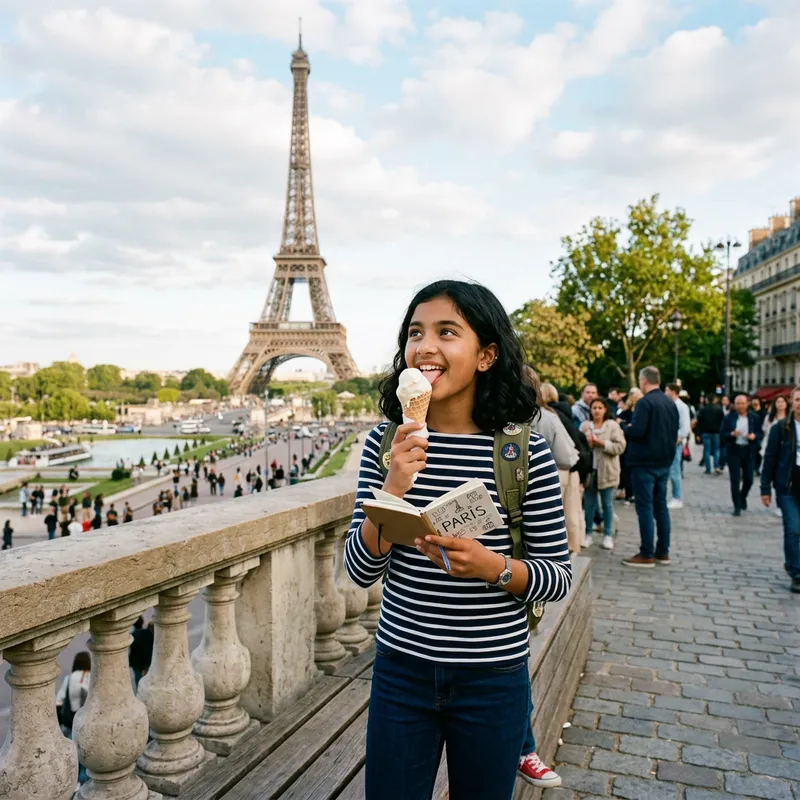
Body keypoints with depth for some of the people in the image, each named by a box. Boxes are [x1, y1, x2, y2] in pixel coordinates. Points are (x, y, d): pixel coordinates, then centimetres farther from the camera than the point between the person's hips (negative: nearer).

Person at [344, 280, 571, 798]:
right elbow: (360, 571, -7)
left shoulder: (526, 452, -11)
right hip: (401, 672, 2)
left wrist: (492, 567, -23)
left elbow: (560, 577, -4)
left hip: (493, 680, -1)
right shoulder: (387, 442, -6)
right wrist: (395, 486, -22)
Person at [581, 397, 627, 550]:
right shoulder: (584, 425, 5)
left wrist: (602, 443, -18)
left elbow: (620, 446, -10)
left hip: (606, 471, -2)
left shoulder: (613, 425, -2)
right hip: (589, 469, 2)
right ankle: (587, 533, 19)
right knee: (589, 503, 9)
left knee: (607, 503, 6)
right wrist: (587, 444, -18)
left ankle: (608, 535, 15)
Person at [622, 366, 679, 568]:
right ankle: (663, 552, 19)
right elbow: (675, 434, 15)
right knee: (660, 506, 13)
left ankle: (646, 555, 1)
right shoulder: (671, 403, 9)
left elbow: (636, 432, -23)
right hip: (664, 462, 8)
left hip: (645, 462, -8)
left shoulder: (645, 402, -16)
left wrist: (625, 428, -3)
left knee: (645, 507, -2)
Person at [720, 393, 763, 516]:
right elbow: (722, 435, -2)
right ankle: (737, 506, 4)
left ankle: (742, 497, 37)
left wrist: (754, 436, -15)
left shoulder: (754, 417, 2)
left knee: (748, 478, 7)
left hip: (749, 451, 2)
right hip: (733, 451, -1)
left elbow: (761, 433, 7)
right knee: (735, 479, -3)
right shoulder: (729, 418, -1)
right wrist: (732, 434, -21)